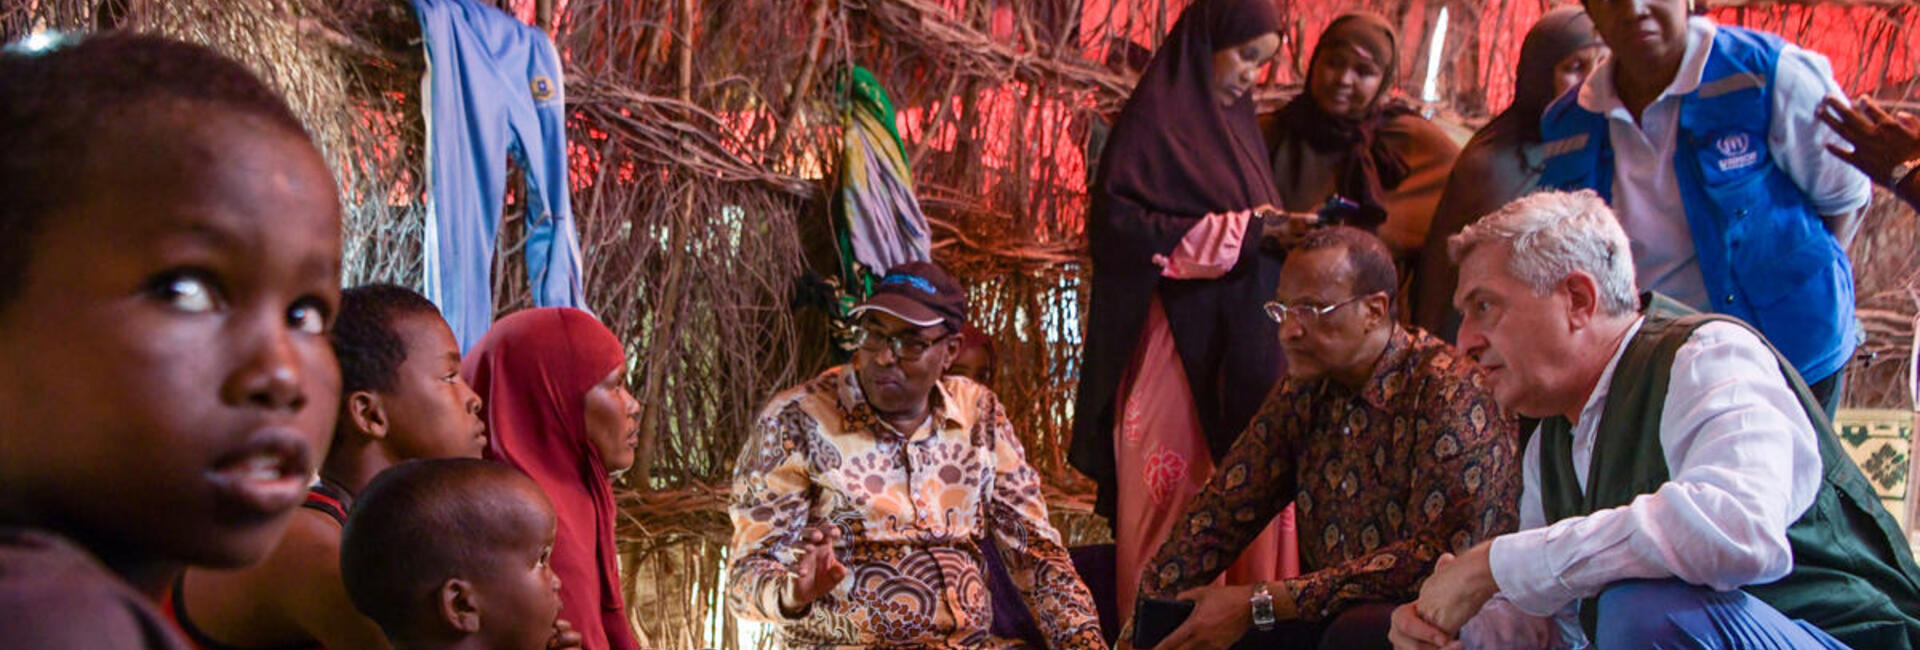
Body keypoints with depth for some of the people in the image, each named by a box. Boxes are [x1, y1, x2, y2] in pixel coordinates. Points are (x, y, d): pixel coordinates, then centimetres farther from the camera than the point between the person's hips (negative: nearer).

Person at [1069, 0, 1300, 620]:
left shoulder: (1237, 121, 18)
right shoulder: (1153, 119, -6)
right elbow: (1116, 225, -17)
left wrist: (1277, 230, 4)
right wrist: (1238, 230, -16)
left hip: (1243, 344, 7)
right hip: (1179, 343, -7)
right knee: (1177, 496, -5)